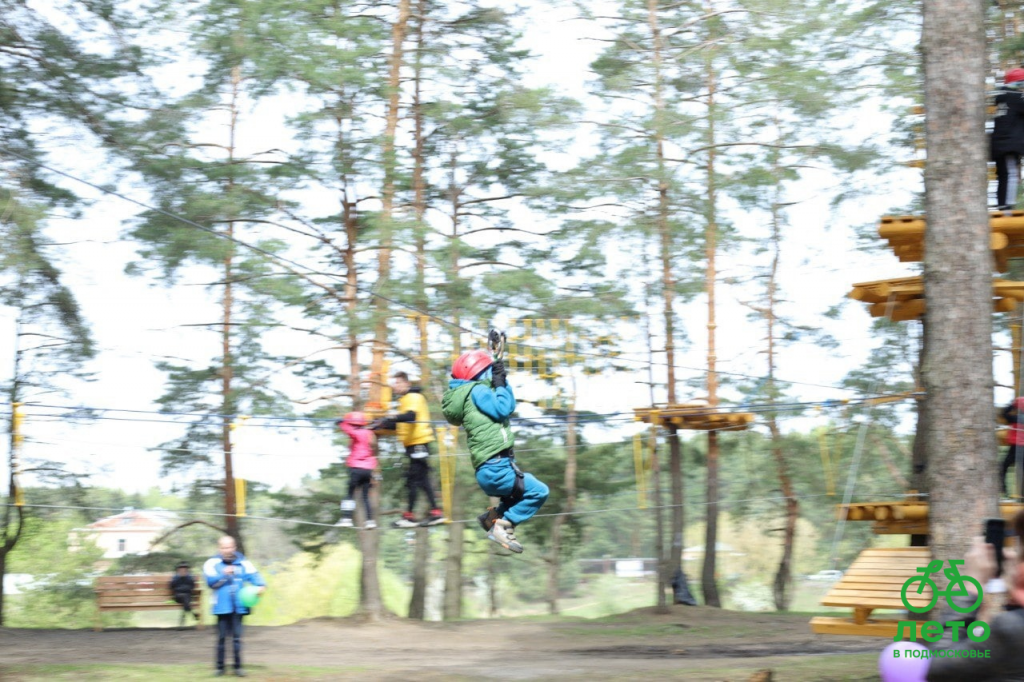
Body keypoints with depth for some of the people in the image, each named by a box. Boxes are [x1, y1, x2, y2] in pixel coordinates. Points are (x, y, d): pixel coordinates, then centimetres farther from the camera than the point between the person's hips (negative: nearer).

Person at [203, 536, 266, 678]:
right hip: (222, 606, -1)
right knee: (221, 637, 4)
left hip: (239, 606, 1)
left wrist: (260, 585, -26)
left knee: (237, 637, 3)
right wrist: (224, 574, -22)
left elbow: (253, 575, -7)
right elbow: (211, 581, -8)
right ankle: (220, 667, 13)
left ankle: (238, 666, 9)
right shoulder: (212, 563, 2)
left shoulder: (243, 563, 5)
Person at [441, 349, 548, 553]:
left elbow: (510, 406, 26)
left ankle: (493, 516, 14)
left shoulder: (478, 391, 22)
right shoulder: (477, 390, -6)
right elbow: (502, 409, -16)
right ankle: (503, 525, -11)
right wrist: (499, 385, -3)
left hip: (492, 469, 10)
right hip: (495, 468, -10)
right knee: (539, 492, -12)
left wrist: (502, 381, 20)